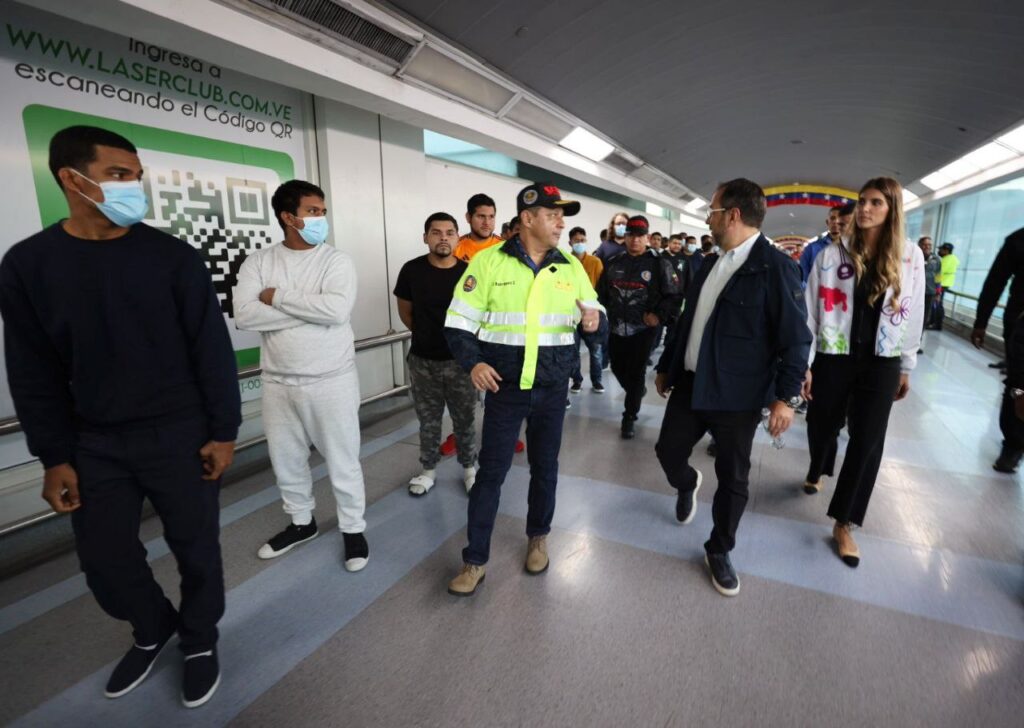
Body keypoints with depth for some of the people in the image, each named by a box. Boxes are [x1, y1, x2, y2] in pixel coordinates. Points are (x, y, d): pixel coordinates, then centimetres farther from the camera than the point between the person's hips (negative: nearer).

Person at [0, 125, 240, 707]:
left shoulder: (174, 257, -7)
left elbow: (213, 350, -6)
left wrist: (223, 431, -7)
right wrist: (54, 457, 2)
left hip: (180, 435, -2)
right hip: (94, 444, 3)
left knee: (195, 548, 10)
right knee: (105, 559, 14)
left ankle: (200, 640, 36)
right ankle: (154, 629, 42)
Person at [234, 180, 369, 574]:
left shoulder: (337, 260, -6)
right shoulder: (258, 261, 1)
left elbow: (337, 310, -24)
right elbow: (244, 316, -13)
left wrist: (278, 296, -15)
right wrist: (311, 311, -18)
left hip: (332, 382, -3)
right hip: (278, 383, 4)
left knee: (342, 461, 8)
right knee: (285, 460, 18)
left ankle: (353, 529, 28)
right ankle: (302, 522, 41)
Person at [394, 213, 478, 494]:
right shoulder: (412, 270, -6)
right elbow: (405, 311, 8)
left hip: (459, 359, -1)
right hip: (422, 360, 1)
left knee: (465, 420, 11)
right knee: (428, 420, 15)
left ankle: (469, 467, 30)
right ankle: (428, 468, 33)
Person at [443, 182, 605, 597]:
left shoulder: (571, 267, 3)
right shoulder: (489, 261, -6)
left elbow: (594, 311, 10)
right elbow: (459, 321, -4)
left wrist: (594, 321, -14)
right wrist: (472, 362, -19)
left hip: (553, 388, 3)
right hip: (505, 387, -2)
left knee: (545, 466, 15)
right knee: (491, 471, 3)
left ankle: (538, 538, 39)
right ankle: (475, 561, 18)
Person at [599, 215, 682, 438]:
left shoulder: (659, 264, -4)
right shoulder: (614, 263, 8)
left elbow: (674, 296, -4)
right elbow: (601, 291, 18)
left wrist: (659, 315, -13)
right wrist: (611, 311, 10)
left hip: (644, 329, -4)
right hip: (616, 327, 5)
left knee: (636, 373, 0)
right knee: (618, 368, 15)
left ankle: (629, 418, 14)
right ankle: (638, 391, 46)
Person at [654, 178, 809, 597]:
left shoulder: (775, 266, -12)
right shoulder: (710, 264, 10)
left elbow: (795, 338, -13)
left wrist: (786, 396, -16)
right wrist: (666, 367, 19)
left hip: (738, 395, -6)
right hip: (690, 384, 6)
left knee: (733, 479, 7)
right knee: (668, 452, 11)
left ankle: (719, 551, 28)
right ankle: (687, 485, 45)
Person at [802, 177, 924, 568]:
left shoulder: (912, 256, 1)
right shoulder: (832, 254, -4)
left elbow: (912, 316, 6)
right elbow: (810, 311, -5)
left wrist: (906, 367, 8)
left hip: (881, 363, 1)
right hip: (834, 357, -1)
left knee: (867, 442, 1)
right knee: (822, 426, 13)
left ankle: (843, 524, 13)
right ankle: (816, 472, 48)